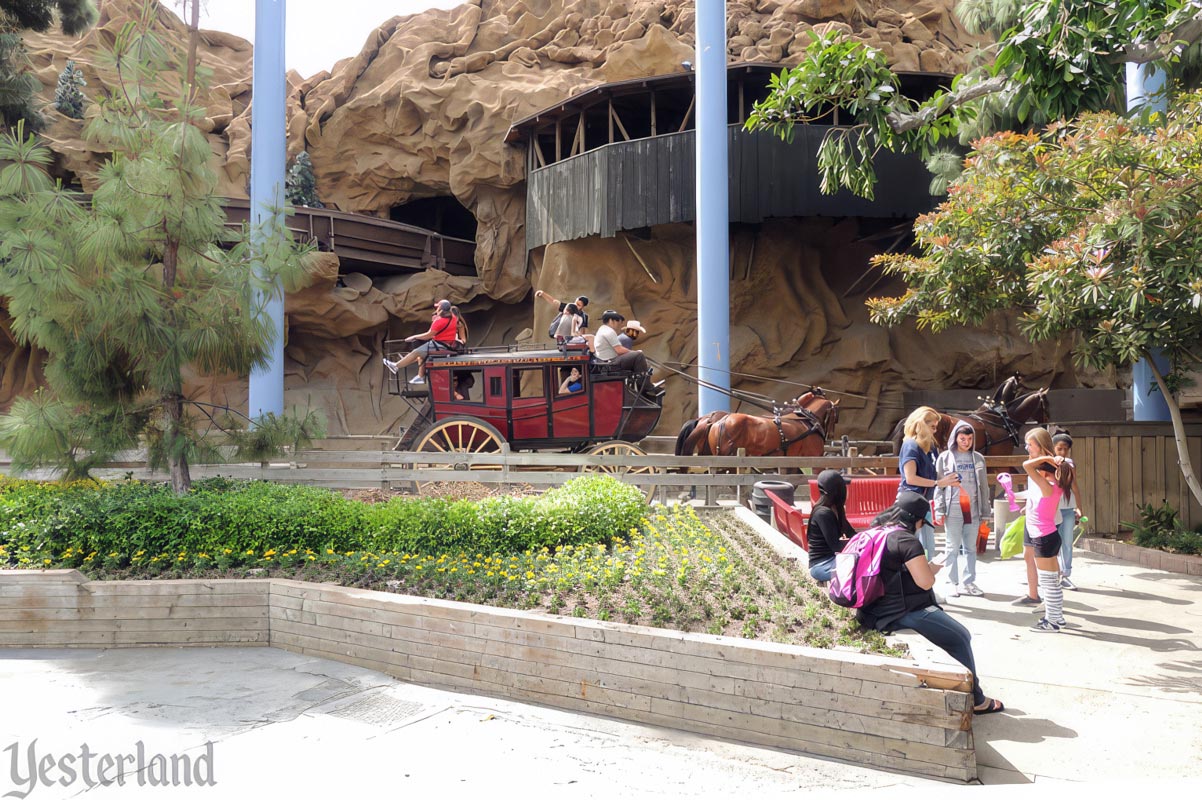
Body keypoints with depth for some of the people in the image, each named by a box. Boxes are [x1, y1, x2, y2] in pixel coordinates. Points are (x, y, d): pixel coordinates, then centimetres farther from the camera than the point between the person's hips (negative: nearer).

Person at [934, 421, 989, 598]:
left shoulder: (978, 458, 9)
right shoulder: (945, 457, 0)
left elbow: (984, 486, 11)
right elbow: (939, 485, -2)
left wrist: (985, 511, 7)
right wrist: (940, 510, -8)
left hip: (973, 510, 3)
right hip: (953, 510, -3)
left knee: (971, 548, 8)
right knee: (952, 548, 1)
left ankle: (969, 583, 16)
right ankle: (954, 583, 8)